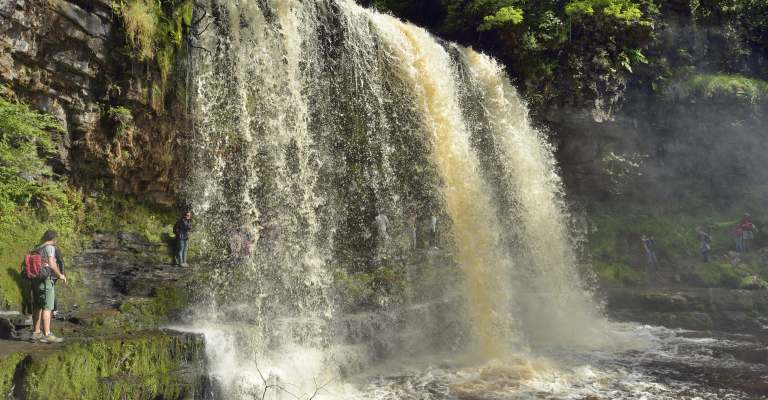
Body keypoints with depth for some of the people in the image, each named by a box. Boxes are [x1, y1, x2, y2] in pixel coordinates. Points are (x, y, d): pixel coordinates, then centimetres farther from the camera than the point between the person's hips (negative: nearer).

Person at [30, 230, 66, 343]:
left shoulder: (37, 248, 14)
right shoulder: (50, 247, -10)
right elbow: (52, 264, -21)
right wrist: (60, 275, -8)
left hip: (35, 280, 8)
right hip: (45, 280, -8)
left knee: (38, 307, 13)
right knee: (47, 308, -8)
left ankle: (36, 333, 18)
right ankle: (47, 335, -11)